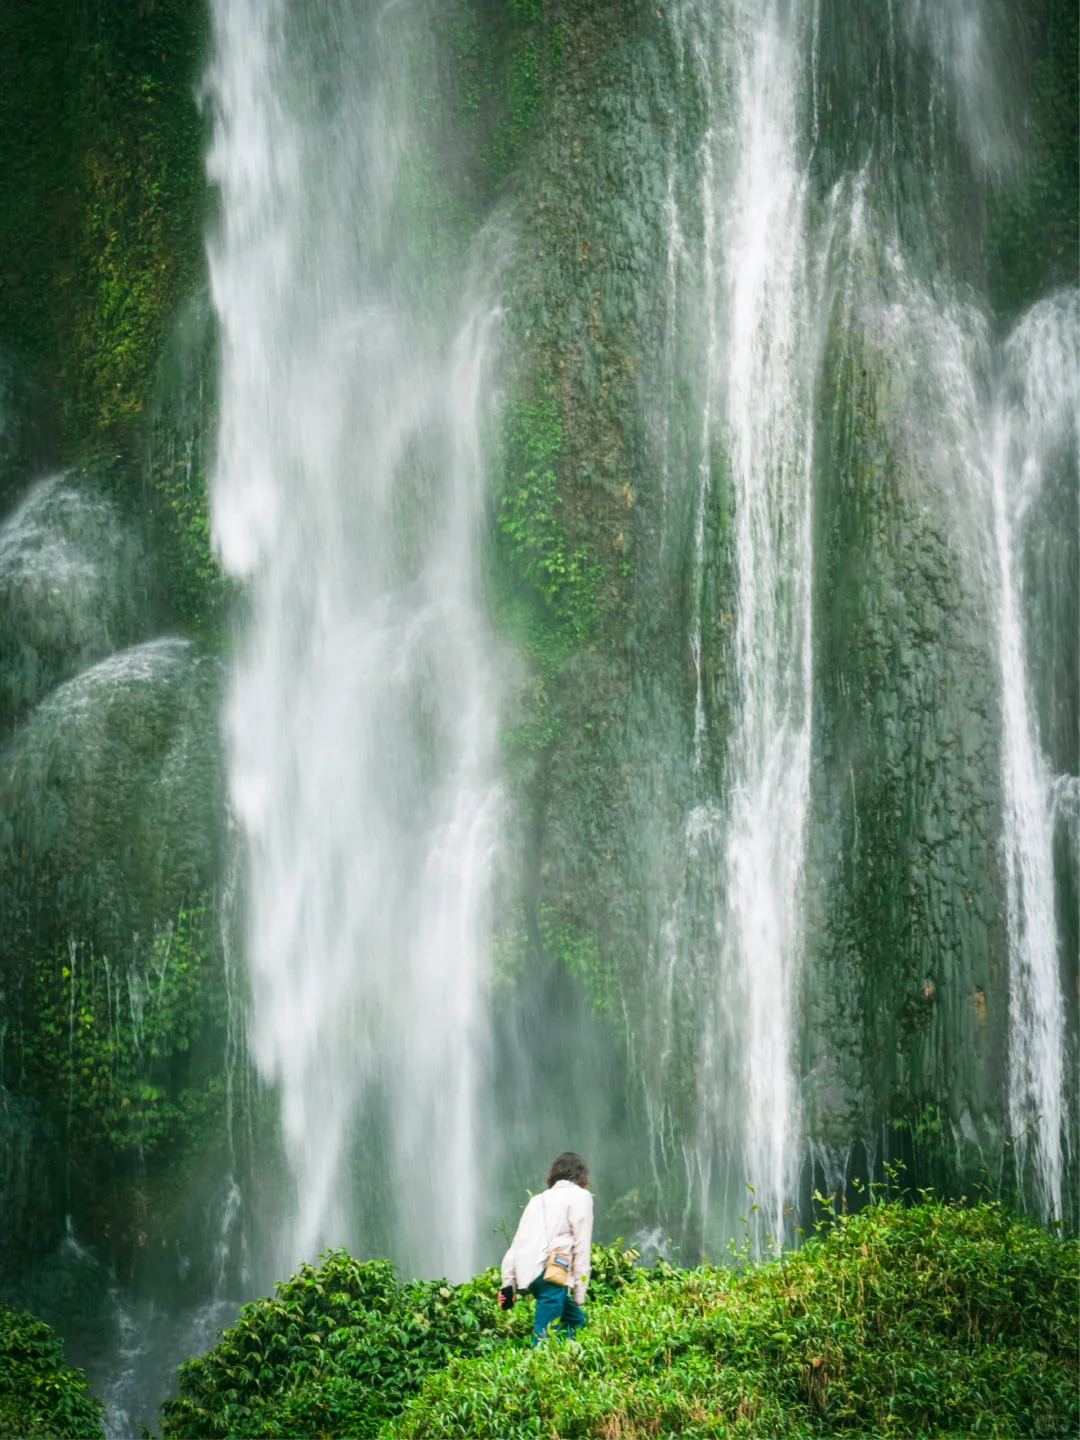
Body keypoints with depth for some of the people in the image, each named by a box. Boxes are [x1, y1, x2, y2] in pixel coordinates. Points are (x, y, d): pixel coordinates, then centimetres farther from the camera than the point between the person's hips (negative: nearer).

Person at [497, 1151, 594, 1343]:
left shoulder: (539, 1199, 27)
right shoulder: (580, 1196, 10)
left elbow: (518, 1242, 17)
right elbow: (581, 1246, 1)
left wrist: (509, 1283, 13)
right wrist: (579, 1293, 1)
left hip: (528, 1272, 6)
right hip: (550, 1272, -6)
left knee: (574, 1319, 19)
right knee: (545, 1336, -10)